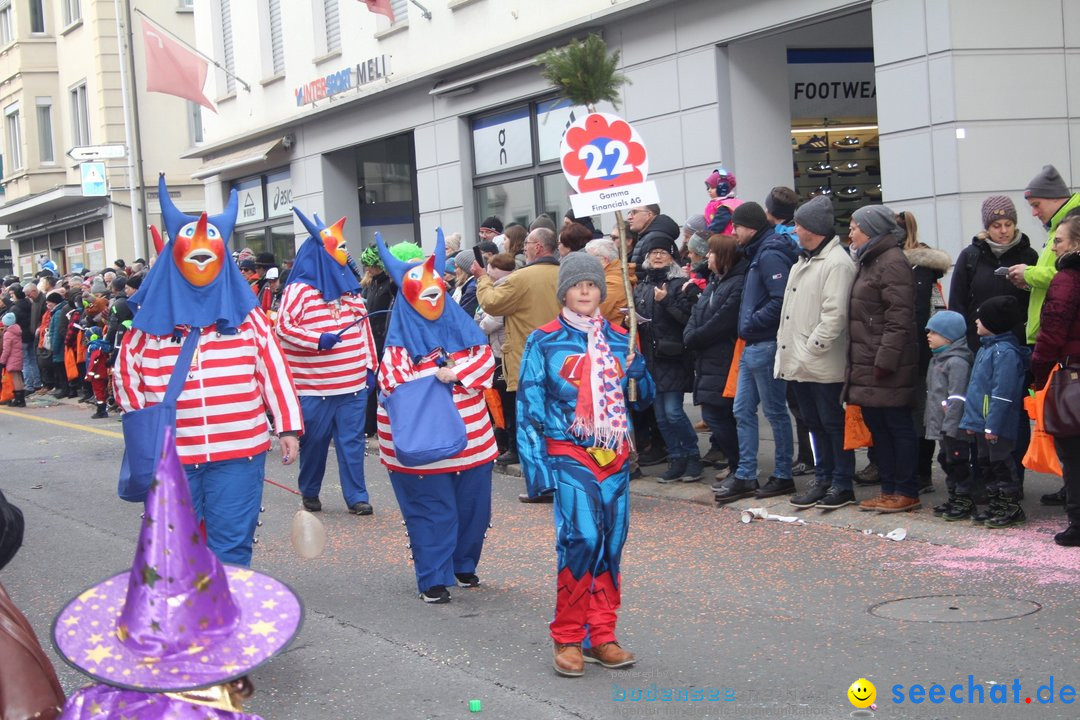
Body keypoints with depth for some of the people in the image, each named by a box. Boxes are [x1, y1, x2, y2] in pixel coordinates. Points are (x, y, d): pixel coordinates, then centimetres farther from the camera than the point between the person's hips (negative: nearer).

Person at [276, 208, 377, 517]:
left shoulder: (349, 287, 12)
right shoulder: (299, 290, -7)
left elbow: (364, 327, 16)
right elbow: (283, 327, -13)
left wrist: (370, 364, 12)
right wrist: (317, 340, -21)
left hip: (354, 383, 4)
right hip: (314, 386, -4)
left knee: (352, 440, 3)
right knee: (314, 441, 7)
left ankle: (357, 497, 7)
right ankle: (309, 492, 26)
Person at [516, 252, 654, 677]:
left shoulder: (618, 339, 11)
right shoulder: (544, 342, 0)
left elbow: (644, 399, 17)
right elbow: (529, 407, -1)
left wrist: (639, 372, -5)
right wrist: (535, 465, -8)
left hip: (615, 457, 4)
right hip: (570, 456, -4)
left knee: (611, 545, 5)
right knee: (581, 539, -17)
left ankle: (601, 637, 17)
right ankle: (567, 639, -4)